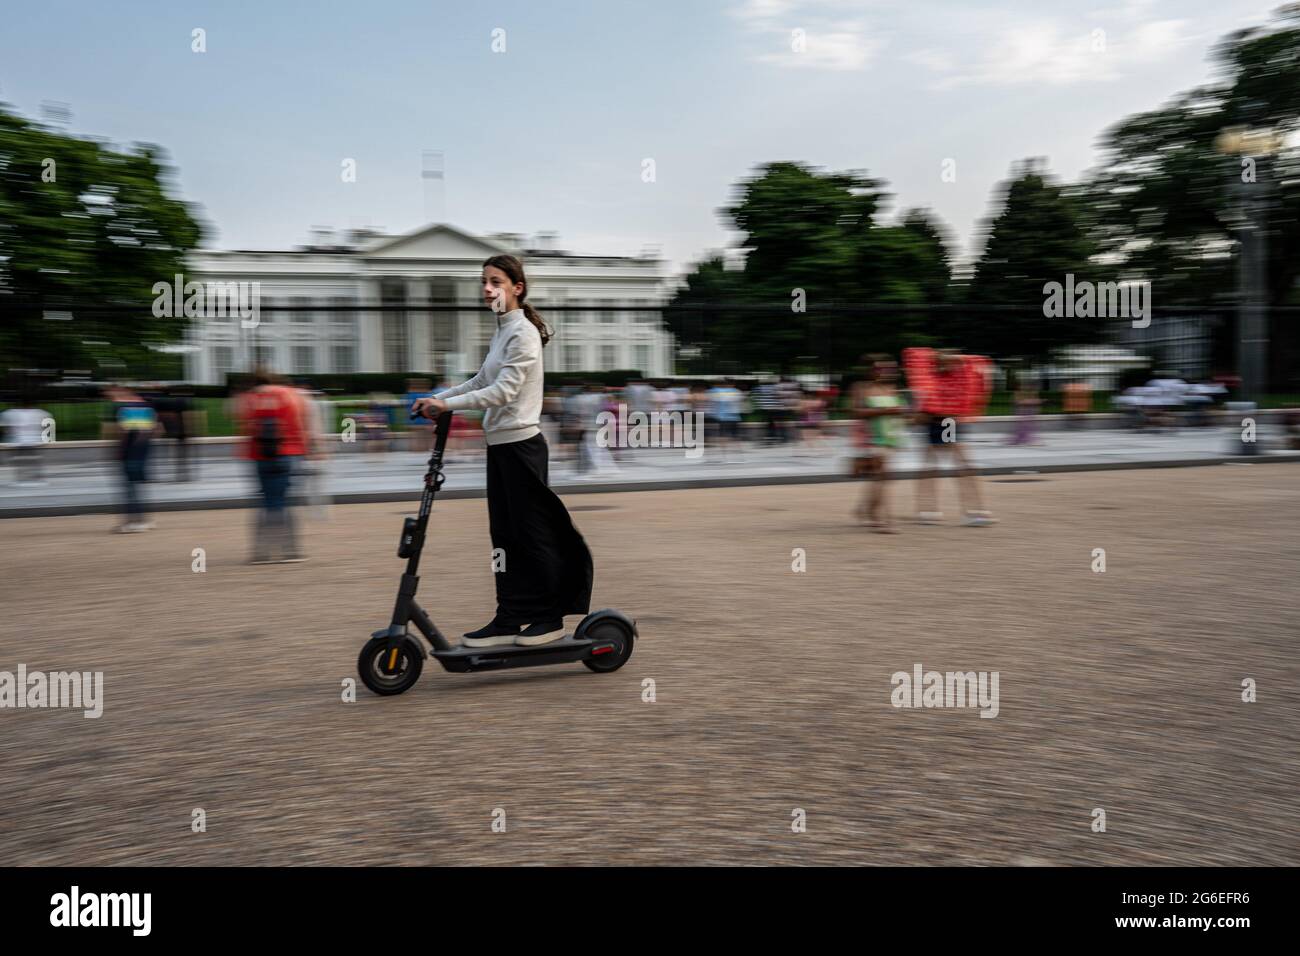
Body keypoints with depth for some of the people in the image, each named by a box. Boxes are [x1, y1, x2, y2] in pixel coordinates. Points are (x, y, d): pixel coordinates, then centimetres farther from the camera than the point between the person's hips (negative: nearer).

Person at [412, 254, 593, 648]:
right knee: (504, 534, 10)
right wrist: (438, 397, 7)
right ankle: (509, 619, 16)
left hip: (521, 444, -9)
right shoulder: (501, 332, 15)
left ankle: (550, 618, 11)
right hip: (499, 444, 9)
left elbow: (503, 390, -21)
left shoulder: (523, 333, -13)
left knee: (533, 533, 0)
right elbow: (481, 381, 19)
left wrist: (447, 405, -21)